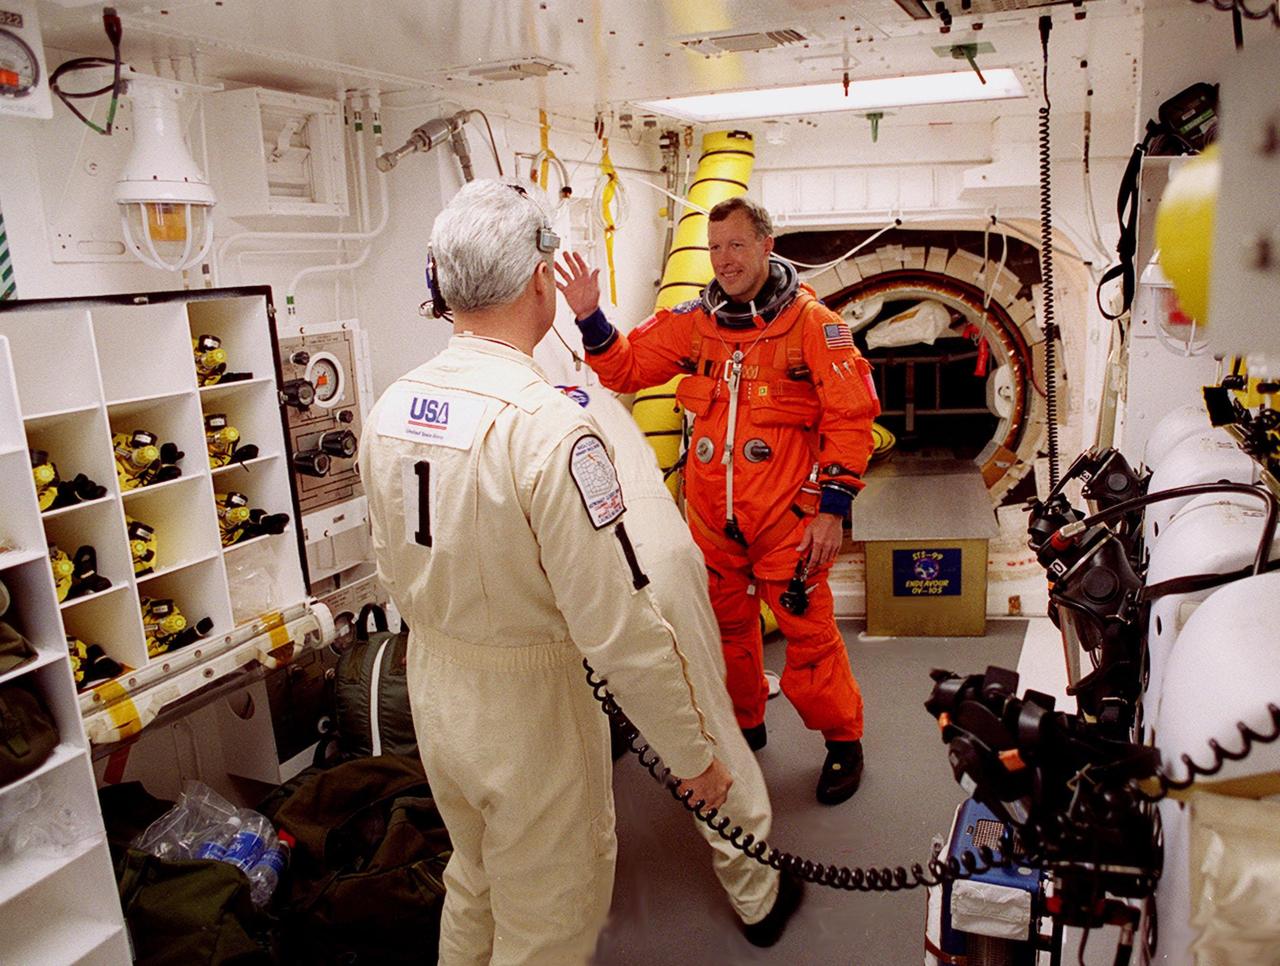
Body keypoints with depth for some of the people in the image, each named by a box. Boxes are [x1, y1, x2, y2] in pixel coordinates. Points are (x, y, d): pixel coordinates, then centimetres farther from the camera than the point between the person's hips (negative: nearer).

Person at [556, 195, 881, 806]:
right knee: (725, 629, 17)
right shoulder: (692, 322, 5)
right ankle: (743, 726, 40)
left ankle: (843, 738, 24)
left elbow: (850, 416, -7)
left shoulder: (812, 322, -7)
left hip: (787, 518, -4)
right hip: (711, 517, 5)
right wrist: (590, 320, -8)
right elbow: (627, 367, 9)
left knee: (808, 634, 1)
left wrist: (834, 506, -10)